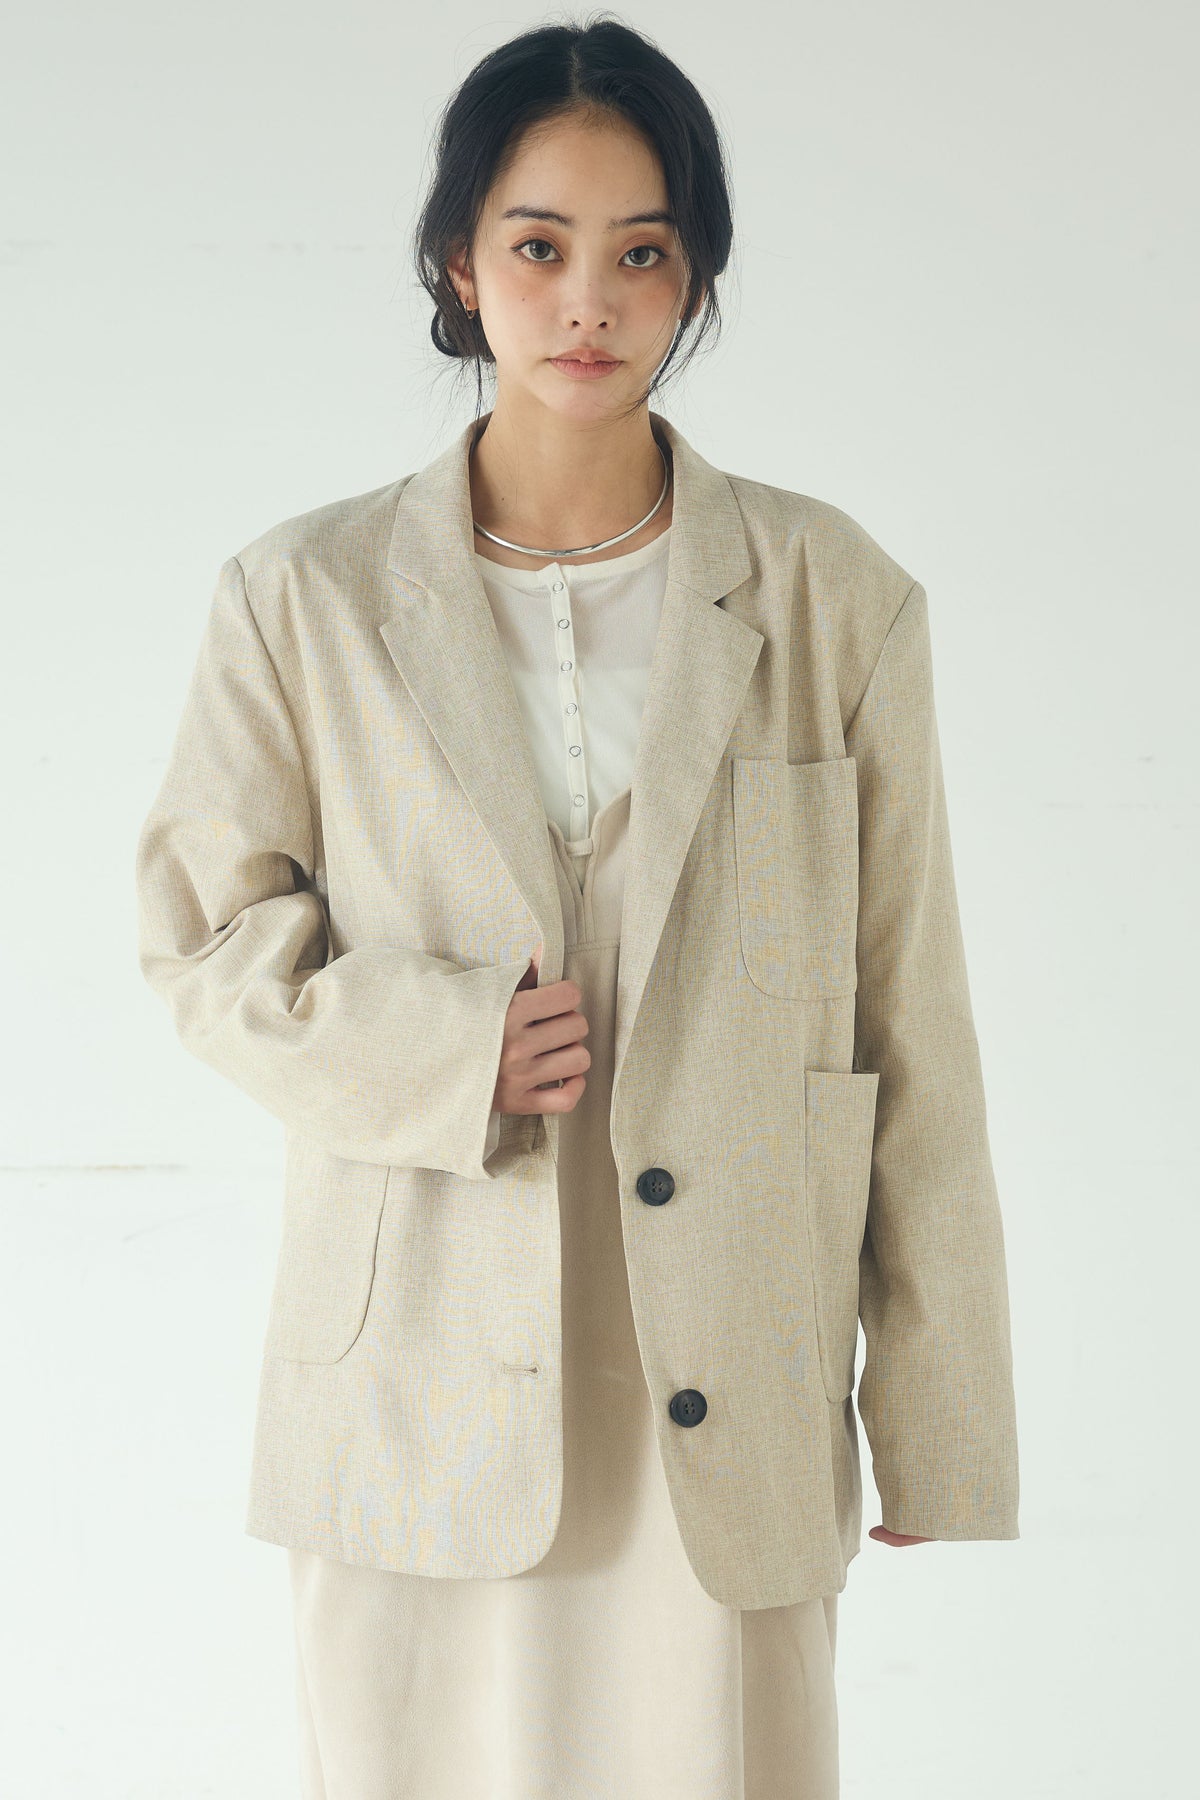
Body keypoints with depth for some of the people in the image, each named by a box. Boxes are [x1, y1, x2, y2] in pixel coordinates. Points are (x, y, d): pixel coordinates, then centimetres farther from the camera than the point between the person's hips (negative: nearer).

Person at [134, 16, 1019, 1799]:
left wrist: (938, 1426, 1)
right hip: (424, 1393, 1)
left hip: (725, 1401, 0)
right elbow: (203, 933, 6)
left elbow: (914, 1020, 2)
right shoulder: (307, 598, 2)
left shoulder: (835, 599, 1)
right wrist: (447, 1050, -13)